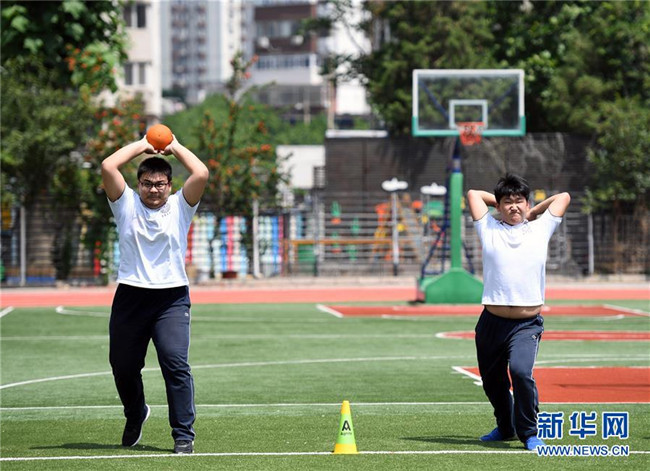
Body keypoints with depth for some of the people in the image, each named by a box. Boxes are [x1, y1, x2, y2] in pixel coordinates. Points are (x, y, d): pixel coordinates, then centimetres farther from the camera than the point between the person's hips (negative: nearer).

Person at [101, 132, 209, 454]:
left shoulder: (180, 206, 6)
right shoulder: (126, 204, 7)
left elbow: (201, 174, -8)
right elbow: (108, 167, -5)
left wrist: (175, 147, 5)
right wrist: (141, 146, 5)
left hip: (172, 298, -2)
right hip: (130, 296, 2)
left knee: (176, 364, -14)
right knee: (123, 365, 9)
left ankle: (184, 435, -9)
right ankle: (135, 416, 38)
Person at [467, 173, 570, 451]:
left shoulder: (540, 229, 10)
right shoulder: (489, 229, 10)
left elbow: (563, 197, 21)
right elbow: (473, 194, 19)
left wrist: (532, 211, 23)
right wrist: (502, 202, 24)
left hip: (527, 324, -2)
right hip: (492, 321, 2)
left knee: (521, 370, -23)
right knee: (492, 379, 12)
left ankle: (528, 432, -8)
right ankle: (505, 427, 37)